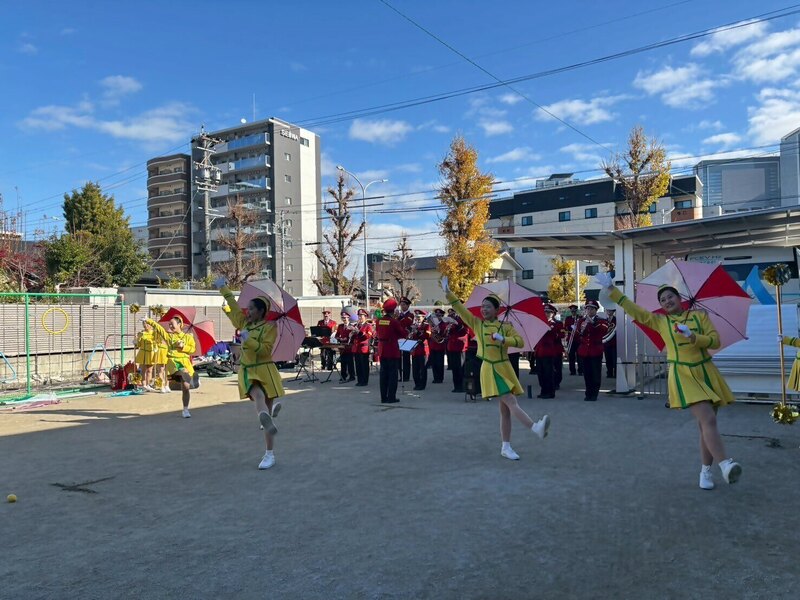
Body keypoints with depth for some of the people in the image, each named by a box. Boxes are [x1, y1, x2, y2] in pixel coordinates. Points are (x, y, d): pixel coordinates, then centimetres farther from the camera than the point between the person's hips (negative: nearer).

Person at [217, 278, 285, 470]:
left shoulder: (270, 326, -7)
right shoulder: (244, 322, 10)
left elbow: (265, 349, -16)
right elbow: (233, 306, 23)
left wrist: (248, 340, -23)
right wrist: (223, 288, 29)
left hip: (265, 370, -4)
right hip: (247, 370, 4)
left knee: (267, 411, 0)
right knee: (257, 395, -31)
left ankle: (270, 454, 3)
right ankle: (268, 422, -58)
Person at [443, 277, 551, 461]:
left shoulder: (506, 327, 5)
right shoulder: (476, 323, 4)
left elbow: (520, 342, -5)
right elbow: (460, 308, 1)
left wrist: (503, 339, -19)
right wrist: (448, 292, -7)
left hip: (504, 368, 3)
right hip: (489, 370, -3)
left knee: (505, 409, 5)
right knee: (511, 402, -17)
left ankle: (506, 448, 12)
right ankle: (536, 428, -30)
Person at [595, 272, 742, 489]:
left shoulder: (699, 315, 8)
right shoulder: (660, 321, 8)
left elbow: (715, 341, 2)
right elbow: (633, 309, 6)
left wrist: (693, 337, -15)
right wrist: (611, 289, 2)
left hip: (706, 373, 2)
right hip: (683, 375, -2)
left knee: (706, 424, 5)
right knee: (708, 420, -19)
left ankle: (706, 471, 14)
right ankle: (725, 464, -27)